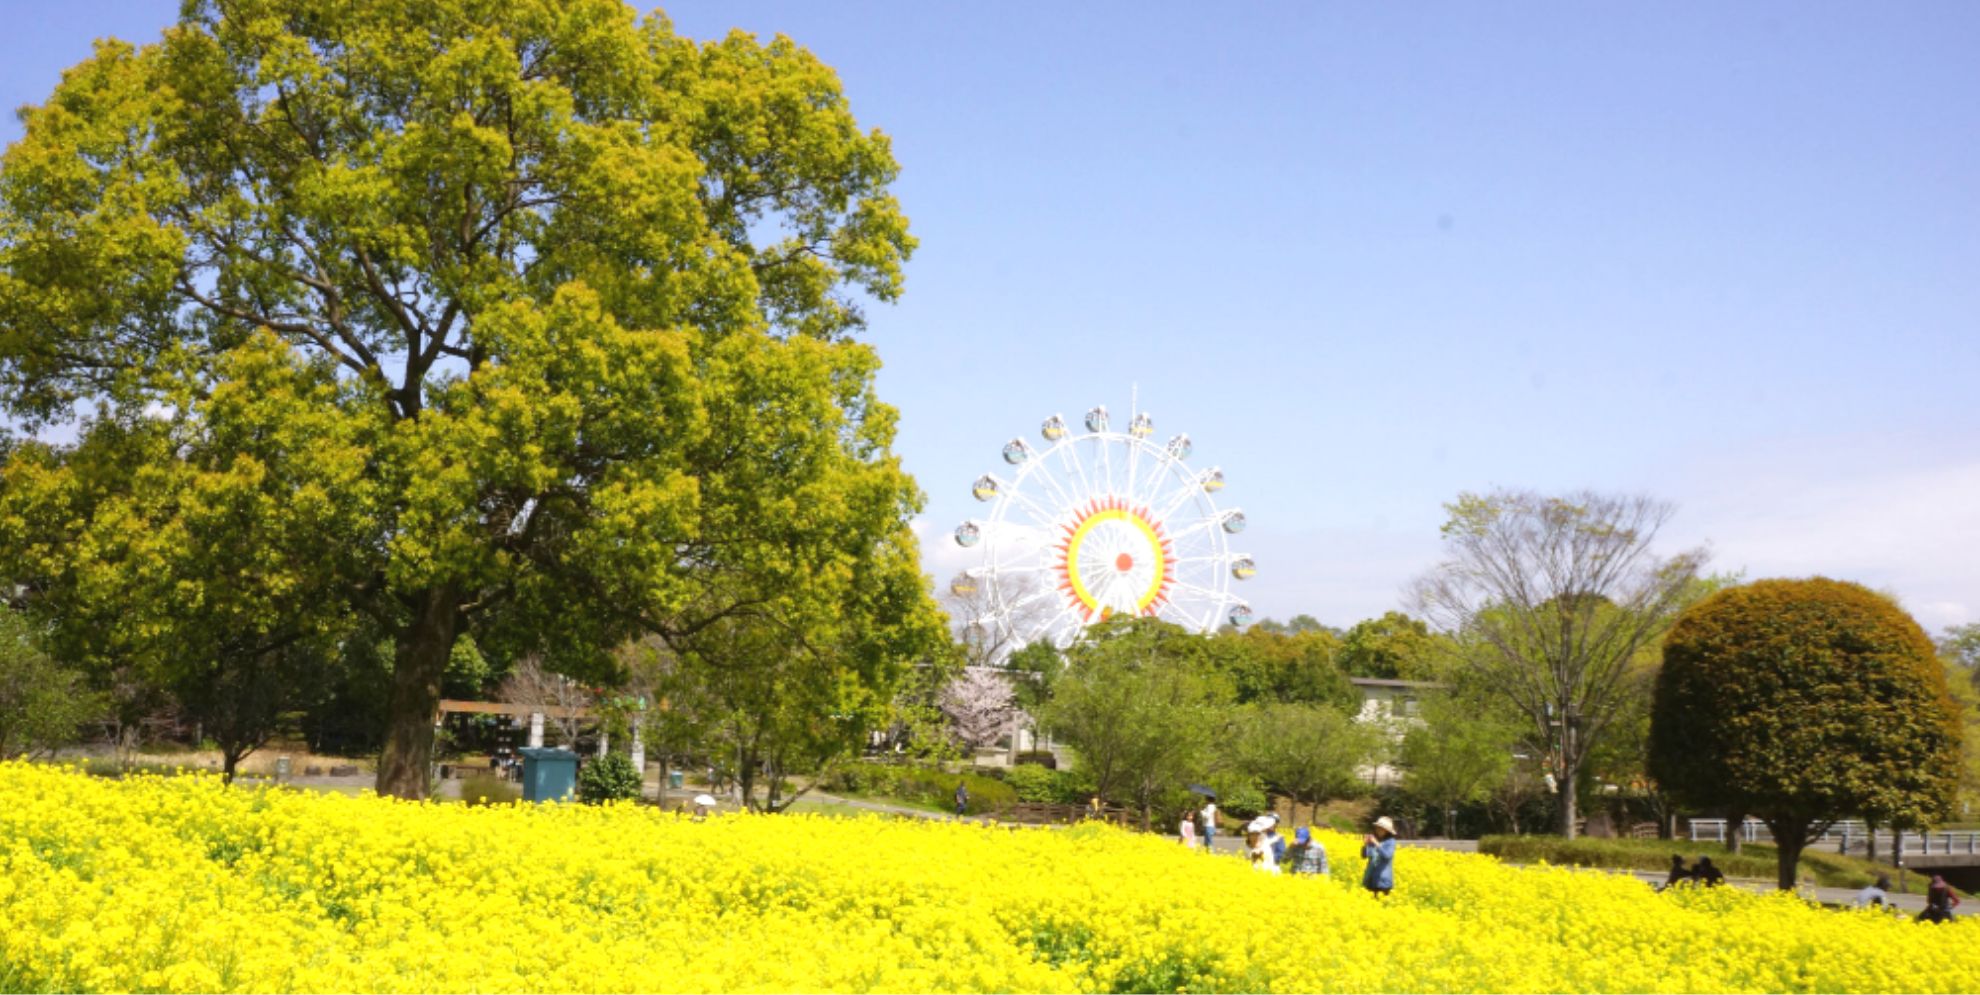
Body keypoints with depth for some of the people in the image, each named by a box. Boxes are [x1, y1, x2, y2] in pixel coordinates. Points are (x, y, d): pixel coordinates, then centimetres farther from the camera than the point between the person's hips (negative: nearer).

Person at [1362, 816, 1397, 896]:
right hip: (1371, 878, 4)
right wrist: (1365, 845, -18)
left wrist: (1377, 844, -27)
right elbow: (1364, 855, 0)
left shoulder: (1390, 842, -6)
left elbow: (1387, 855, -20)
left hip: (1383, 879, -4)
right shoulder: (1373, 840, 4)